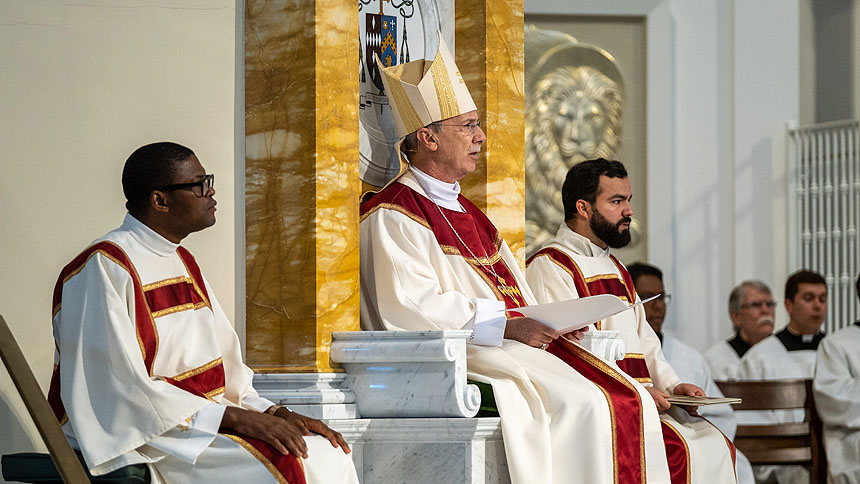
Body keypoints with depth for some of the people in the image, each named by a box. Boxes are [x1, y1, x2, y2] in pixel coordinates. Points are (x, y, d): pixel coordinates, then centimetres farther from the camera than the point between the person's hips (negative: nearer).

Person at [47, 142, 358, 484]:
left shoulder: (183, 263, 17)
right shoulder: (103, 268, -13)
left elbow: (225, 362, 17)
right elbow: (123, 391, -20)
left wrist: (272, 413, -2)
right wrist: (233, 417, -22)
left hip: (201, 421, 9)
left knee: (328, 454, -7)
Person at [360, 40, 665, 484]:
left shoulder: (466, 213, 25)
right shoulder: (392, 217, -6)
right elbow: (411, 309, -18)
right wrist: (504, 325, -19)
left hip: (514, 344, 9)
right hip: (456, 358, -9)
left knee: (629, 400, -9)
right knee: (583, 405, -27)